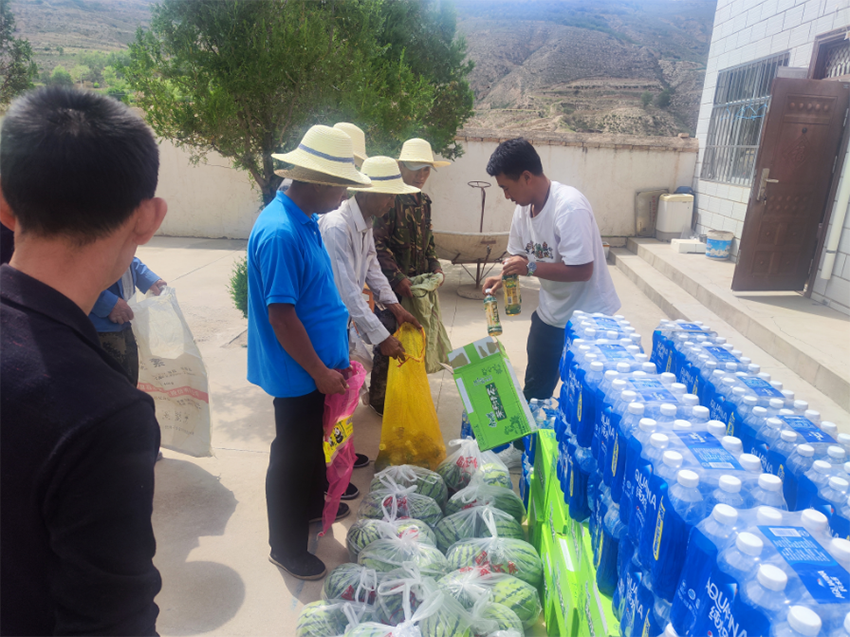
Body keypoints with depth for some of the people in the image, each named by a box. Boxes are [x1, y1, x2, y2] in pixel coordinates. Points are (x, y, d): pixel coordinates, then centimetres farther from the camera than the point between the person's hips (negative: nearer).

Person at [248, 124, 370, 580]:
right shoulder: (280, 233, -27)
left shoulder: (304, 221, 4)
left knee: (312, 442, 26)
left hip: (318, 364, 9)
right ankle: (286, 548, 27)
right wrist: (320, 372, -20)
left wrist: (338, 314, 19)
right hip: (298, 372, -9)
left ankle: (313, 504, 49)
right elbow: (281, 316, -27)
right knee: (292, 454, 7)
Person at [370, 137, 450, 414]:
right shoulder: (390, 199, -12)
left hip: (418, 283, 7)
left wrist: (435, 267, 6)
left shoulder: (424, 201, 13)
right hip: (392, 285, -7)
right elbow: (379, 244, -17)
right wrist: (398, 278, -20)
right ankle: (378, 397, 16)